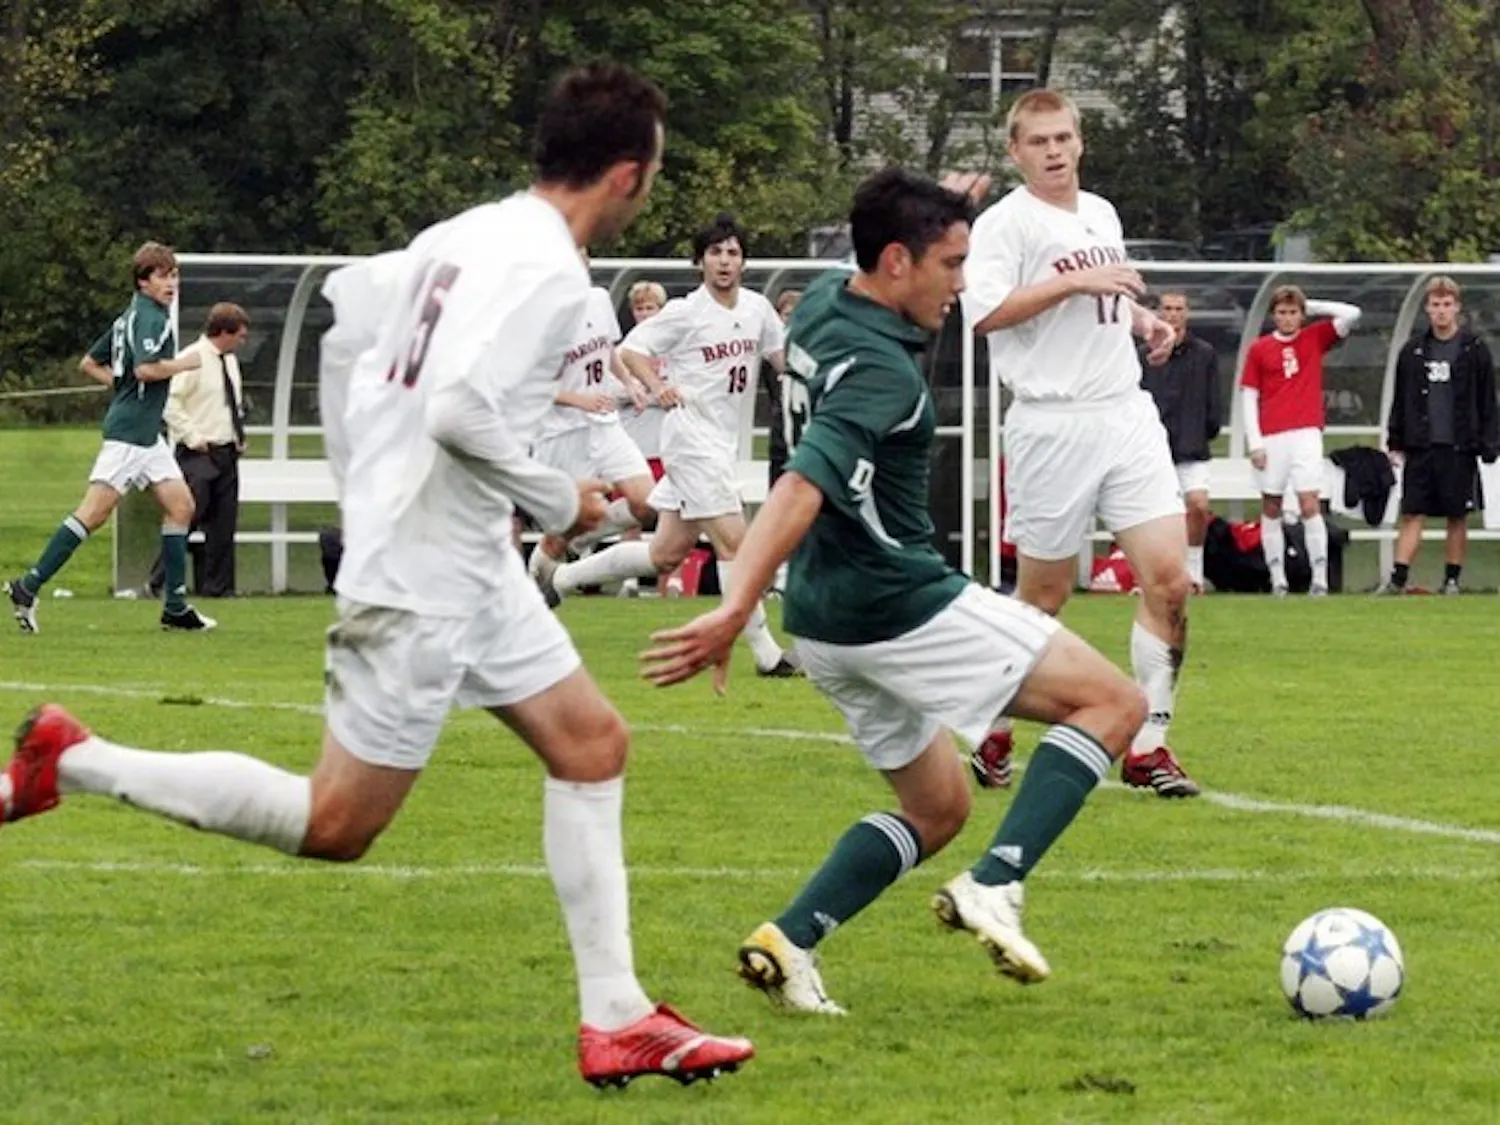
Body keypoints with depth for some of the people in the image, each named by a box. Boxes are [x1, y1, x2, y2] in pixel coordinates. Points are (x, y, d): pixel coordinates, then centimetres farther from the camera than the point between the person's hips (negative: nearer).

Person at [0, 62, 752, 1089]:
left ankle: (616, 1021, 10)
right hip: (425, 584, -10)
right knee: (335, 826, -3)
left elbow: (365, 379, 15)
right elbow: (462, 411, -28)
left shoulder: (467, 235, 10)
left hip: (467, 566, 10)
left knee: (593, 743, 10)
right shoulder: (547, 272, -18)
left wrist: (374, 508, 21)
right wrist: (561, 504, -13)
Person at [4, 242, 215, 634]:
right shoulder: (150, 317, -11)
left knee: (180, 506, 8)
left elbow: (88, 364, 22)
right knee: (94, 513, -13)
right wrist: (185, 364, -11)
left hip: (147, 433, 11)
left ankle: (176, 607, 8)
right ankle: (28, 587, -12)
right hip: (129, 432, -11)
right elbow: (146, 367, -26)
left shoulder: (129, 318, 17)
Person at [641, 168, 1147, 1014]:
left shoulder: (826, 303, 5)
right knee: (1116, 704, -1)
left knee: (937, 811, 20)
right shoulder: (883, 373, -22)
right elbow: (802, 490, -34)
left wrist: (941, 211, 34)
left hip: (830, 623, 10)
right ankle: (995, 886, -15)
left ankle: (789, 943, 3)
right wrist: (736, 611, -44)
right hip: (904, 606, -10)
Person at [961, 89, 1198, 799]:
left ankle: (1148, 746, 0)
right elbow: (984, 311, -20)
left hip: (1128, 414, 6)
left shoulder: (1102, 214, 18)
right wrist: (1076, 283, -21)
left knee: (1168, 580, -6)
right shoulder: (1005, 221, -6)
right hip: (1053, 425, -6)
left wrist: (1143, 320, 15)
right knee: (1042, 596, 3)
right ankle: (992, 735, 23)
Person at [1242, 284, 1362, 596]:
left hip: (1306, 433, -1)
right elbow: (1249, 398, 5)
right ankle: (1277, 578, 8)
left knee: (1310, 504, -10)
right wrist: (1254, 442, -3)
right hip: (1271, 438, 1)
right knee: (1271, 507, 4)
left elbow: (1351, 314, 2)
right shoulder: (1259, 349, 6)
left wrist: (1312, 307, 4)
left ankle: (1319, 578, -10)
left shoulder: (1315, 339, 8)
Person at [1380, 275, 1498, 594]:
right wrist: (1395, 443, 9)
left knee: (1457, 517, 4)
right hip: (1420, 447, 2)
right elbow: (1400, 401, 12)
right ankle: (1397, 579, -3)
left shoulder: (1474, 350, -1)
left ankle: (1452, 580, 12)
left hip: (1459, 448, -2)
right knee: (1412, 515, -1)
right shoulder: (1413, 350, 7)